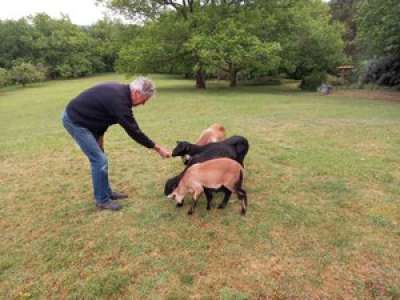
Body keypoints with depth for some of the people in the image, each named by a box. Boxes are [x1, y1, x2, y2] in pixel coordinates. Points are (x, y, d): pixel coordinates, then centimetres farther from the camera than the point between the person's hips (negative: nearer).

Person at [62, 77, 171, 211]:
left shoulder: (120, 91, 2)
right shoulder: (119, 100, -28)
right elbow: (134, 131, -24)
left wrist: (99, 136, 8)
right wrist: (157, 148, -16)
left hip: (80, 117, 10)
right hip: (74, 120, -10)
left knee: (99, 158, 14)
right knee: (99, 160, -9)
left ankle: (107, 192, 27)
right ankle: (102, 200, 6)